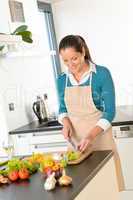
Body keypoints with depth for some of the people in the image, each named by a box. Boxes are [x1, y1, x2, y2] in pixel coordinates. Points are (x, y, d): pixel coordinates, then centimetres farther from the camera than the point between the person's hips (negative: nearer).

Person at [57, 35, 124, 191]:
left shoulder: (102, 74, -10)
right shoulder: (62, 80, 3)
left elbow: (109, 112, -11)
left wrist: (91, 135, -23)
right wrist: (66, 123, -6)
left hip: (100, 138, -3)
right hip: (75, 140, 3)